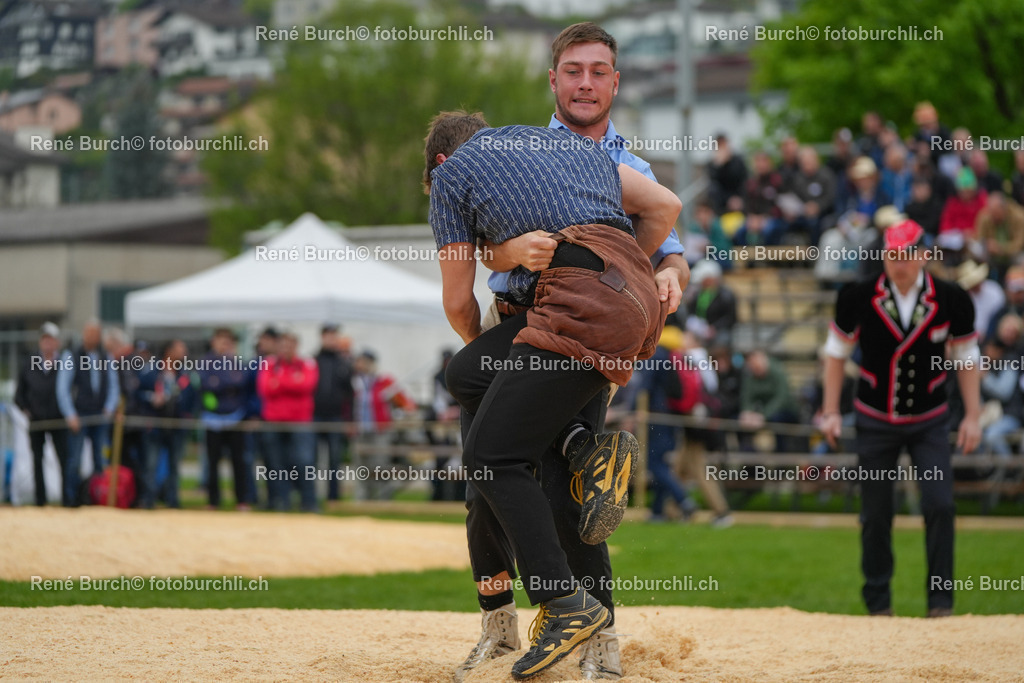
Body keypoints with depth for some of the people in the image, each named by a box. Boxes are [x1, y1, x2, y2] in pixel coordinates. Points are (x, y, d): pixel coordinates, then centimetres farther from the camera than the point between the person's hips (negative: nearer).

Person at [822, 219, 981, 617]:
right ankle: (878, 604, 17)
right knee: (875, 514, 3)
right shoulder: (859, 298, -11)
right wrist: (831, 412, 0)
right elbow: (837, 352, 2)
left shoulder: (951, 301, -10)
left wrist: (972, 416, 0)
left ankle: (941, 601, 0)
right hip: (875, 421, 0)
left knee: (940, 506, -11)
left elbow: (966, 358, 2)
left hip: (929, 423, 0)